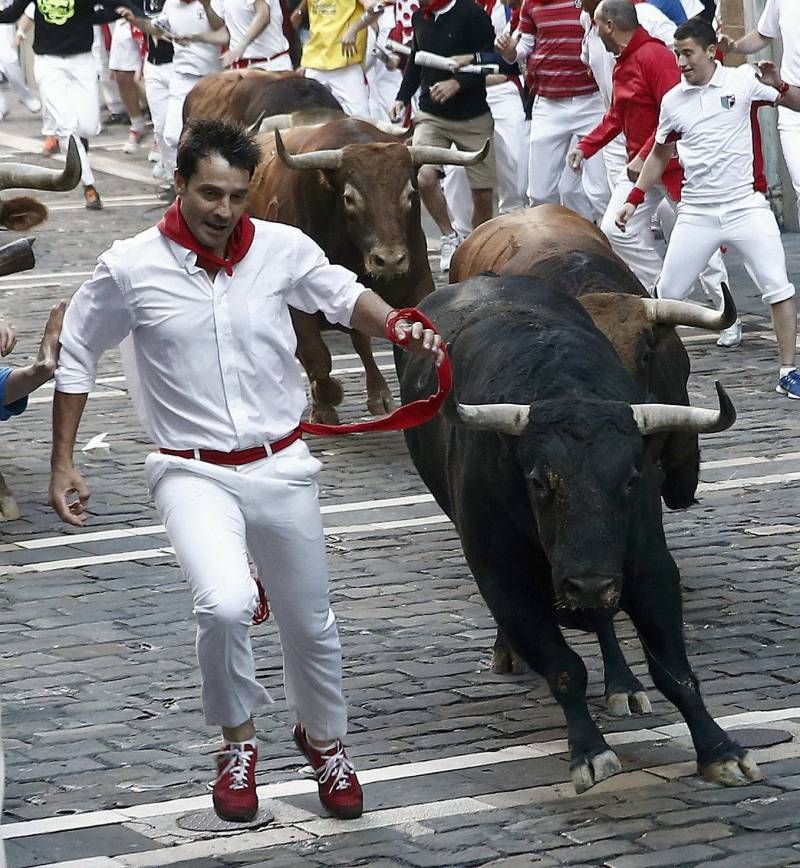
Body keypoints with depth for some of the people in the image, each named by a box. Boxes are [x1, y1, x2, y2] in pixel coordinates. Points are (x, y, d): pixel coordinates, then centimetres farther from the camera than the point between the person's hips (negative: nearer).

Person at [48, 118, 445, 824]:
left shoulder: (284, 249, -6)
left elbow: (345, 296, 13)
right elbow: (77, 358, 2)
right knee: (226, 605, -28)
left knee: (310, 624, 16)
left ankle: (324, 738, 46)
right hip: (194, 473, -3)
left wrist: (397, 326, -8)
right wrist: (64, 465, 3)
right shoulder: (130, 270, -12)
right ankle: (238, 741, -2)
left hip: (282, 466, 3)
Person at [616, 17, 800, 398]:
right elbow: (659, 155, 19)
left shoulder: (741, 80, -4)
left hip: (745, 206, -2)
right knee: (666, 294, 4)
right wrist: (634, 199, 13)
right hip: (696, 213, 2)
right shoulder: (672, 100, 4)